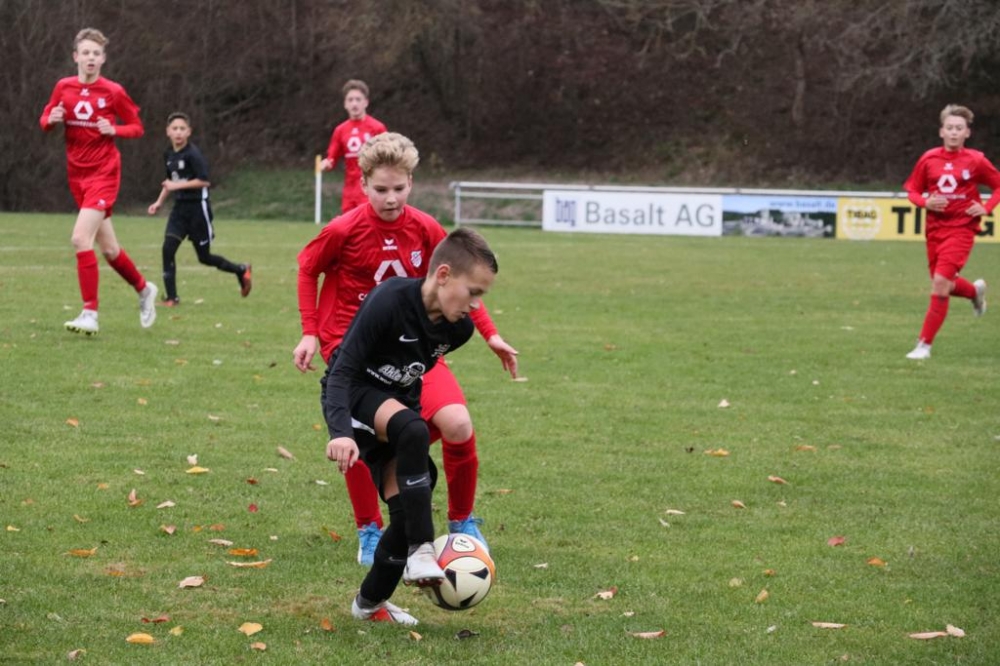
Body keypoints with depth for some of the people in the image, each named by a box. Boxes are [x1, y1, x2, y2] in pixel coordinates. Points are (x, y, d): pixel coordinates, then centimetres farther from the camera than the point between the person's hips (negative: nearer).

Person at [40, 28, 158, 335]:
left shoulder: (114, 92, -7)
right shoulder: (64, 87, 2)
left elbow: (137, 127, 2)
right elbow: (45, 121, 13)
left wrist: (114, 130, -18)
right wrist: (51, 119, -11)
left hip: (103, 174, -5)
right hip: (77, 175, 5)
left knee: (81, 238, -21)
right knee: (109, 249, 12)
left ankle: (90, 314, -16)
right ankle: (144, 289, 37)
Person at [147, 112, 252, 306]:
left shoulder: (193, 154, -16)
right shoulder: (169, 155, 7)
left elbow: (204, 181, -21)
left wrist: (178, 186, -22)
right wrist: (159, 201, 16)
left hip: (197, 208, -6)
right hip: (179, 208, 6)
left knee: (204, 257, 4)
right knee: (168, 248, -11)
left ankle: (242, 271, 27)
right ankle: (171, 297, -6)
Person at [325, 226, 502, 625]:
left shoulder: (459, 328, -7)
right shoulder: (389, 302, -28)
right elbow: (341, 372, -30)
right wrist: (341, 432, -43)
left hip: (397, 404, 7)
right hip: (354, 397, -7)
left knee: (408, 511, -4)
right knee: (412, 430, -36)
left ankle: (370, 602, 18)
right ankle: (420, 552, -34)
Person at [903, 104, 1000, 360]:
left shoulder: (976, 161, -6)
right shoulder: (929, 159, -1)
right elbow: (912, 190, 9)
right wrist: (925, 202, -11)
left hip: (961, 228, -4)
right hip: (934, 229, 4)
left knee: (940, 283, -16)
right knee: (945, 285, 13)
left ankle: (924, 345, -7)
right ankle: (975, 291, 49)